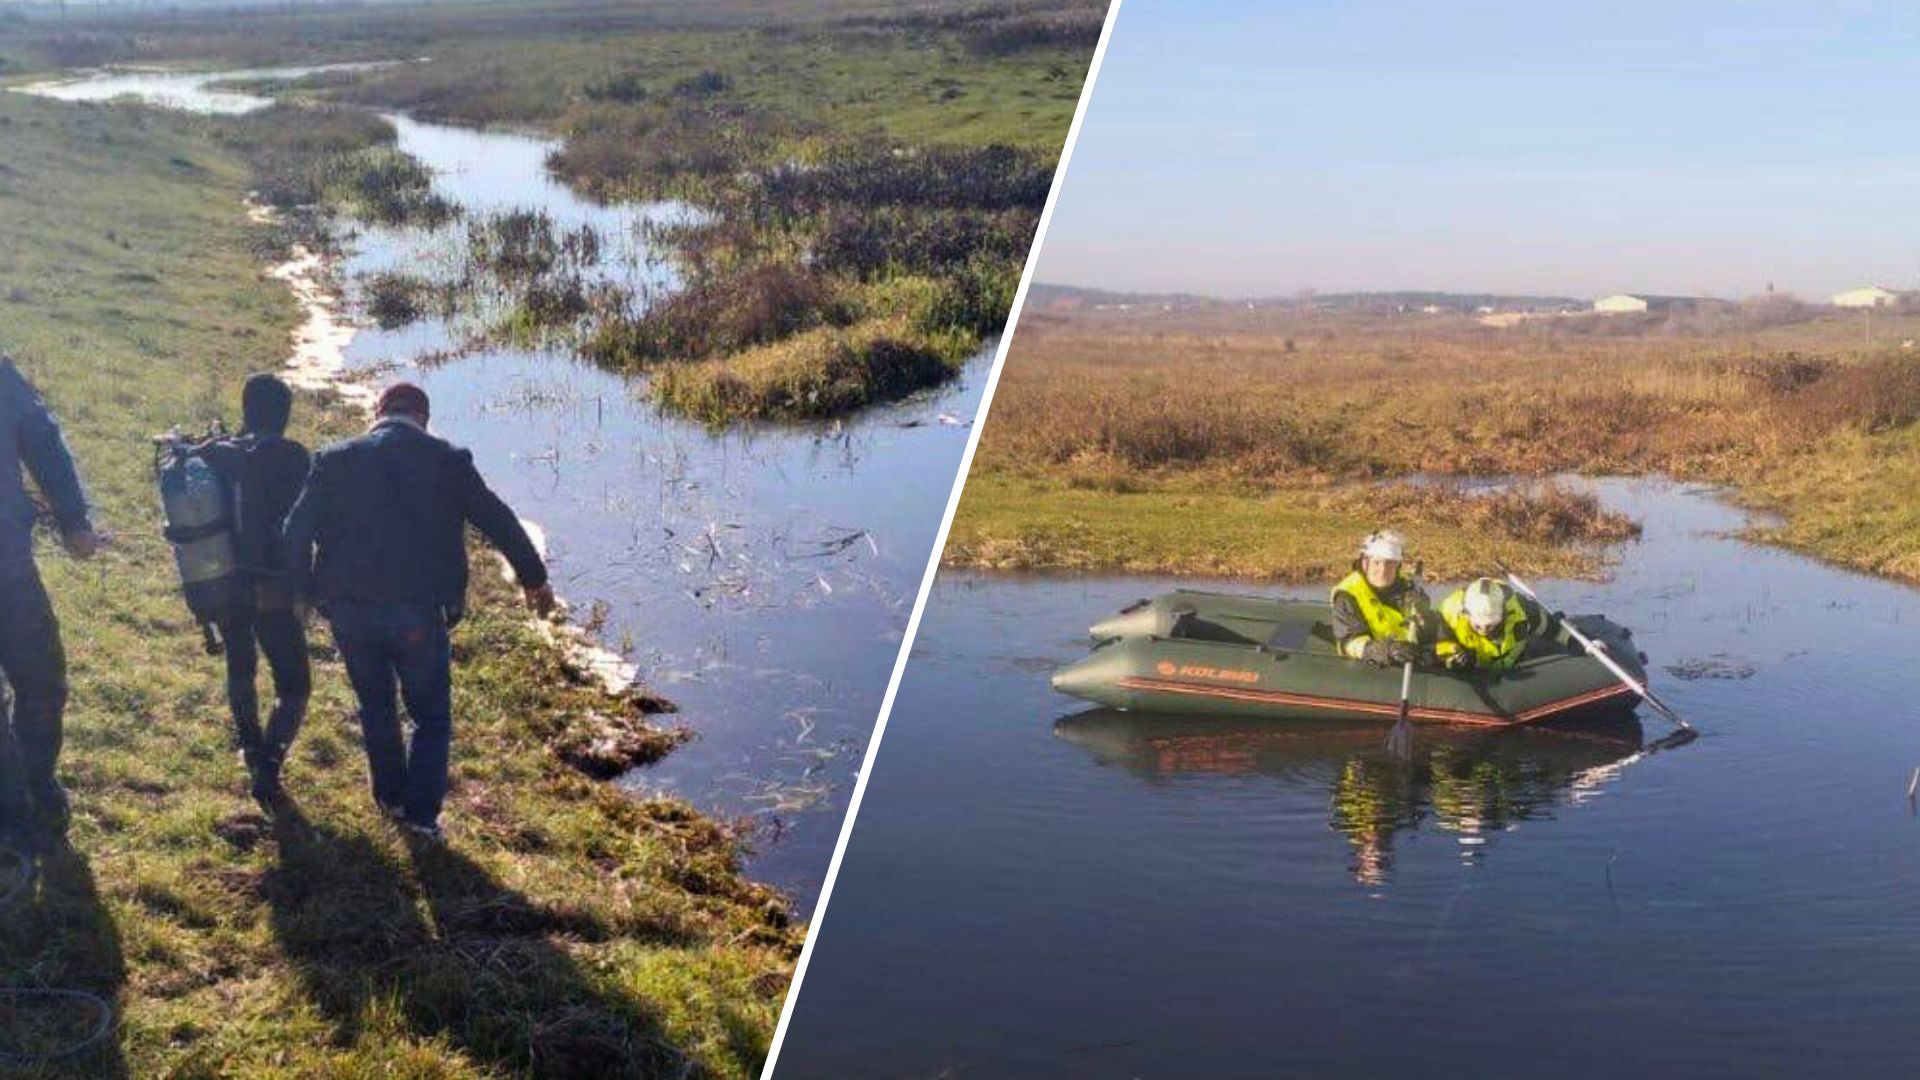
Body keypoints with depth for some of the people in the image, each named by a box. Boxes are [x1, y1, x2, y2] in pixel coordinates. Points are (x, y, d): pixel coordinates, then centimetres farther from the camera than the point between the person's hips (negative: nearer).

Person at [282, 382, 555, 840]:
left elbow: (298, 530, 0)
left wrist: (306, 592, 13)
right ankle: (421, 814, 8)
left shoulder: (335, 460, 2)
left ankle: (390, 797, 36)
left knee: (376, 705, 25)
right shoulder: (446, 461, -2)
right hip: (417, 611, -3)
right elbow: (499, 521, 5)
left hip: (349, 609, 3)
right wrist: (534, 578, 17)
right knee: (431, 716, 13)